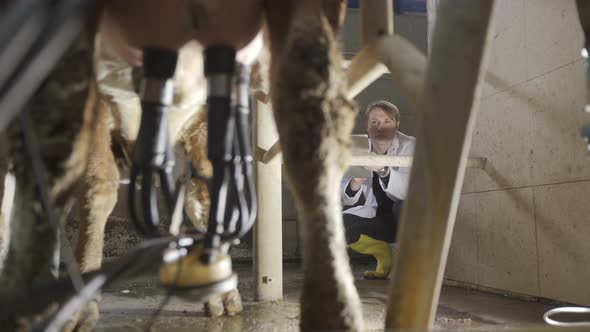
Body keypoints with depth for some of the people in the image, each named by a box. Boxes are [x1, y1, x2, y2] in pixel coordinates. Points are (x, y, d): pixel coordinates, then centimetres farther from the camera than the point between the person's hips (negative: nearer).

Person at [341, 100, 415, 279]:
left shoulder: (408, 145, -16)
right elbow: (348, 200, -8)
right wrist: (355, 183, -32)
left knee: (405, 206, -36)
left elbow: (409, 190, -31)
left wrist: (383, 169, -48)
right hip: (378, 217, 4)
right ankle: (383, 254, 8)